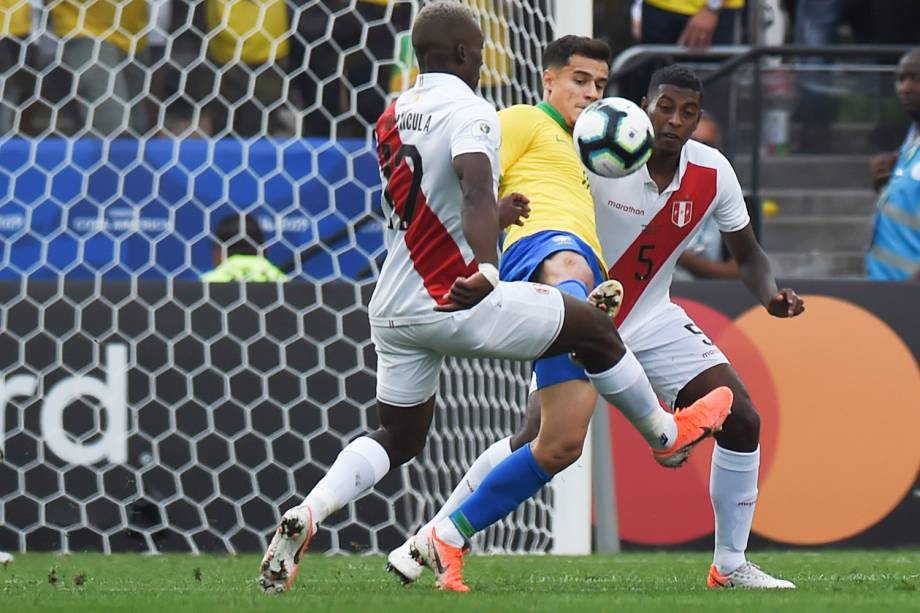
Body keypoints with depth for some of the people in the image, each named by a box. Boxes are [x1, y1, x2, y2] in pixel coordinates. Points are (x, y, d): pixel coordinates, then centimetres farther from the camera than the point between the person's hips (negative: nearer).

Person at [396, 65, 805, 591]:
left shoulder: (714, 173, -9)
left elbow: (748, 254, 5)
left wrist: (771, 295, -16)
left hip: (654, 321, 5)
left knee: (742, 421, -8)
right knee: (539, 438, -18)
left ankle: (731, 566, 5)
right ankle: (432, 539, -1)